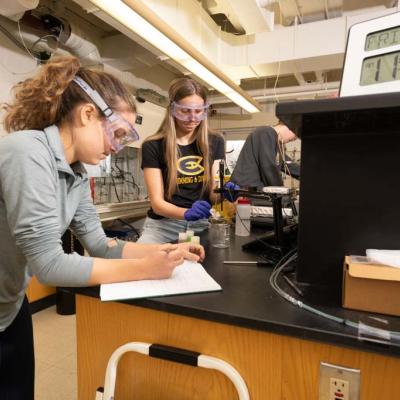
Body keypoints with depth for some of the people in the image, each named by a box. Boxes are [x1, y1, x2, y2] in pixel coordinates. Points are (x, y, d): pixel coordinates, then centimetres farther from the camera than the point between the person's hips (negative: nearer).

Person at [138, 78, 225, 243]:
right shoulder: (153, 146, -5)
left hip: (202, 225, 4)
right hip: (163, 226, -3)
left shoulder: (215, 142, 4)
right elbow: (157, 202, -10)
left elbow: (213, 192, 0)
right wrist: (187, 213, -29)